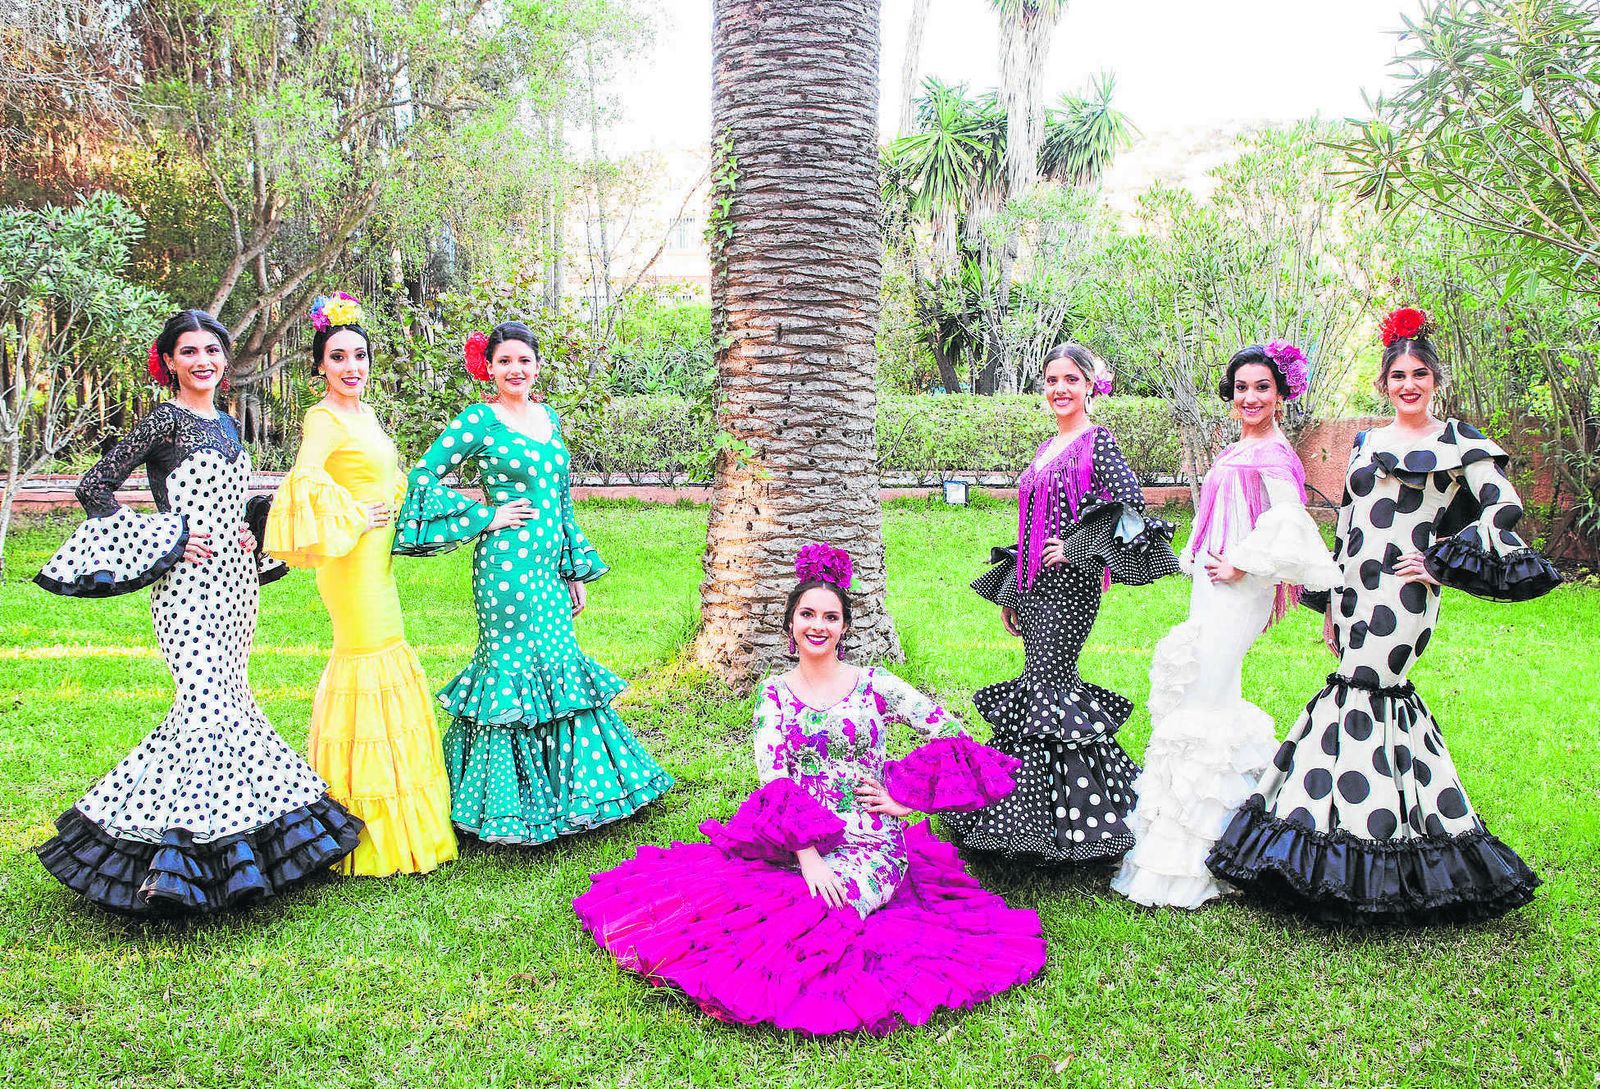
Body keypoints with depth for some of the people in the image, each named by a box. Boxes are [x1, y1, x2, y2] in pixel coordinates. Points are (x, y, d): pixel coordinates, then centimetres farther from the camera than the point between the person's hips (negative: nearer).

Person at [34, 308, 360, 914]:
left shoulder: (226, 424, 16)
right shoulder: (165, 421, -6)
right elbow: (94, 488, -10)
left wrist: (252, 537, 8)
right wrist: (167, 542, -13)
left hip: (234, 579, 7)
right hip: (188, 583, -7)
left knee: (227, 701, 9)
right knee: (207, 703, -14)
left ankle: (225, 839, 19)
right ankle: (174, 848, -6)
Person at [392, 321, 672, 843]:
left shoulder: (549, 417, 14)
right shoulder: (480, 420, -6)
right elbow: (425, 474, -8)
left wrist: (578, 569, 17)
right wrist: (487, 515, -9)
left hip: (548, 565, 7)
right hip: (507, 564, -7)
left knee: (559, 663, 11)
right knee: (516, 668, -2)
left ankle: (563, 788, 24)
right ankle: (509, 805, 10)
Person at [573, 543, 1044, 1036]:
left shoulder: (874, 685, 1)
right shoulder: (774, 693, 6)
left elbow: (952, 735, 0)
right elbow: (773, 778, -5)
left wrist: (905, 800, -5)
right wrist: (806, 855, -17)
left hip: (868, 846, -2)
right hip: (790, 842, 2)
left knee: (814, 917, -30)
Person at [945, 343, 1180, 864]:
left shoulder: (1098, 441, -6)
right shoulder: (1046, 447, 17)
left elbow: (1132, 502, -18)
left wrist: (1076, 548, -17)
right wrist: (1012, 593, 20)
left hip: (1069, 585, -8)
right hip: (1034, 584, 8)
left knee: (1044, 684, -8)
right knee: (1051, 681, 11)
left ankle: (1037, 817, 0)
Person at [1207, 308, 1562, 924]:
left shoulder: (1460, 444, 3)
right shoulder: (1366, 443, 17)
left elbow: (1504, 510, -2)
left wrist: (1443, 562, -7)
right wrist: (1331, 602, 16)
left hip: (1404, 597, -5)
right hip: (1358, 591, 5)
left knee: (1362, 689, -11)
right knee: (1370, 684, 5)